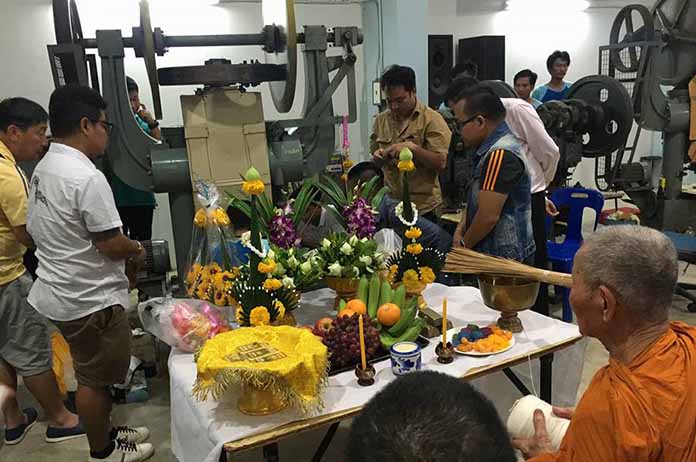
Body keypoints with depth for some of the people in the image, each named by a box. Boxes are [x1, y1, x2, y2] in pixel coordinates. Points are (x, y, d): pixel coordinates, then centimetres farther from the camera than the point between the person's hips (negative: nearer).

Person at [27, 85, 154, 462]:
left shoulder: (43, 169, 6)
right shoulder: (87, 177, -24)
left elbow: (36, 231, 14)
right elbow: (111, 244, -24)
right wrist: (136, 248, -2)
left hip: (58, 292, 9)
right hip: (89, 299, -9)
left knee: (92, 372, 23)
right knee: (94, 378, 8)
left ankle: (104, 431, 39)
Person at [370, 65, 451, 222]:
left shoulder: (431, 119, -7)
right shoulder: (381, 120, 7)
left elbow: (440, 163, -12)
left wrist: (413, 147, -23)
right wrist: (377, 157, -6)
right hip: (389, 205, 4)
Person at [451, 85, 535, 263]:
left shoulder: (500, 154, -22)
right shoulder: (494, 147, 10)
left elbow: (488, 216, -24)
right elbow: (477, 199, 17)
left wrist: (464, 245, -8)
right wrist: (460, 230, 4)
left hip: (505, 258, -9)